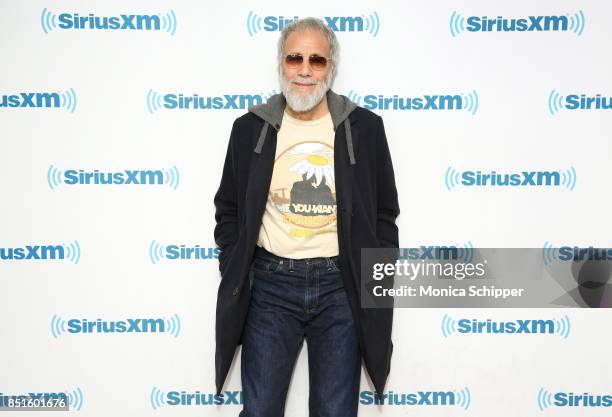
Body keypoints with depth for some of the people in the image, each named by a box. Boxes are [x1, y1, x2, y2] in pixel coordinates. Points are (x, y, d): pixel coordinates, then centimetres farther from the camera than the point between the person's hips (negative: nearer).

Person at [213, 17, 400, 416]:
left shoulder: (365, 127, 0)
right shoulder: (249, 128, 2)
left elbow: (384, 215, 5)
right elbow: (229, 211, 10)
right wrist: (237, 277, 1)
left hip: (341, 286, 0)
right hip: (270, 284, 1)